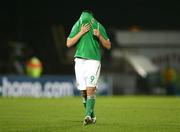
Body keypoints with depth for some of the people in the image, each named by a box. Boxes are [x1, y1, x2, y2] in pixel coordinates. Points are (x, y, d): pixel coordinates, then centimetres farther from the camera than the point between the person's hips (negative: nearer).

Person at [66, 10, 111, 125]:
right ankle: (92, 115, 19)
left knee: (90, 89, -17)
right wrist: (81, 33, -12)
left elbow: (108, 46, 7)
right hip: (80, 61, 2)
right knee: (83, 91, 4)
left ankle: (88, 115, -20)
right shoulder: (77, 27, 5)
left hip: (94, 60, -2)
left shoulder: (98, 26, 2)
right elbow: (69, 43, -2)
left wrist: (99, 36, -11)